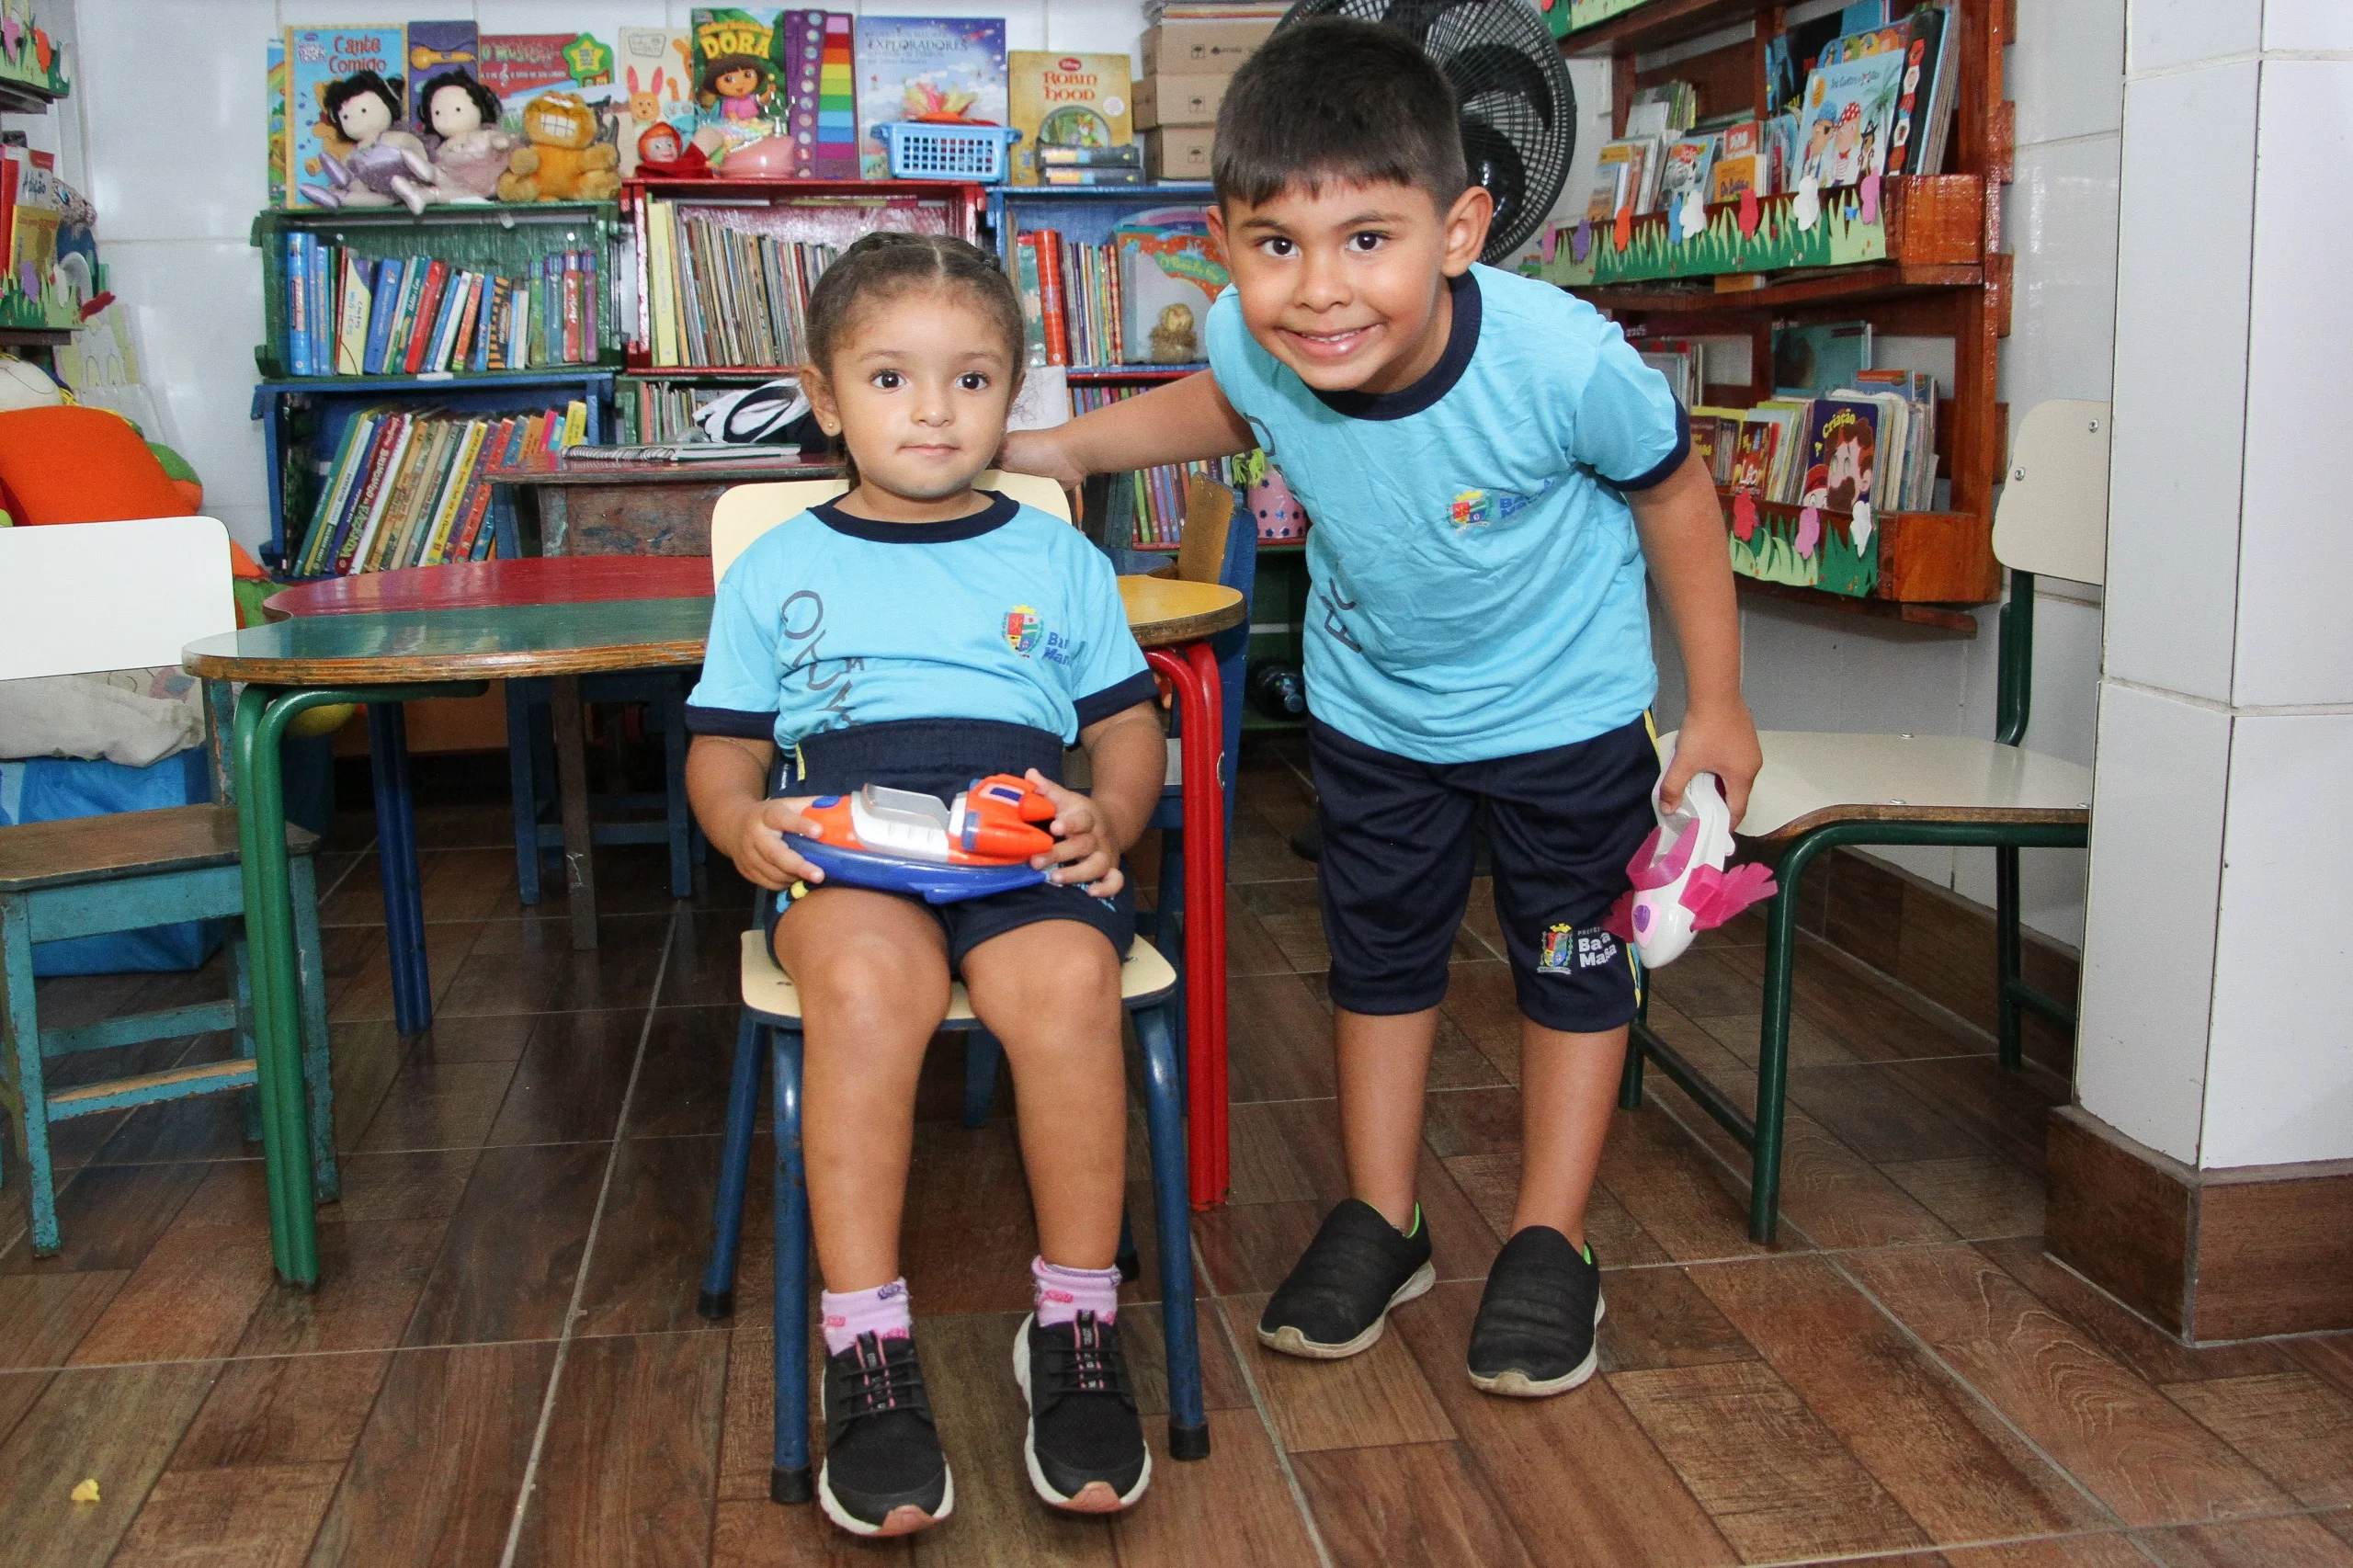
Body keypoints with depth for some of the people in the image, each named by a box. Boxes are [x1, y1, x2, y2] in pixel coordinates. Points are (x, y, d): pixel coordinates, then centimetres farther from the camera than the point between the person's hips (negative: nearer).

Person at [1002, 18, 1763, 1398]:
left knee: (1571, 958, 8)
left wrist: (1717, 703, -7)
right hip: (1373, 702, 4)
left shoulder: (1562, 359, -36)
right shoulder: (1251, 341, -25)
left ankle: (1552, 1245, 25)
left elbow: (1673, 490, -15)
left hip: (1565, 704, -3)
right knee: (1380, 950, 15)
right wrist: (1067, 447, -5)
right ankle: (1381, 1223, 33)